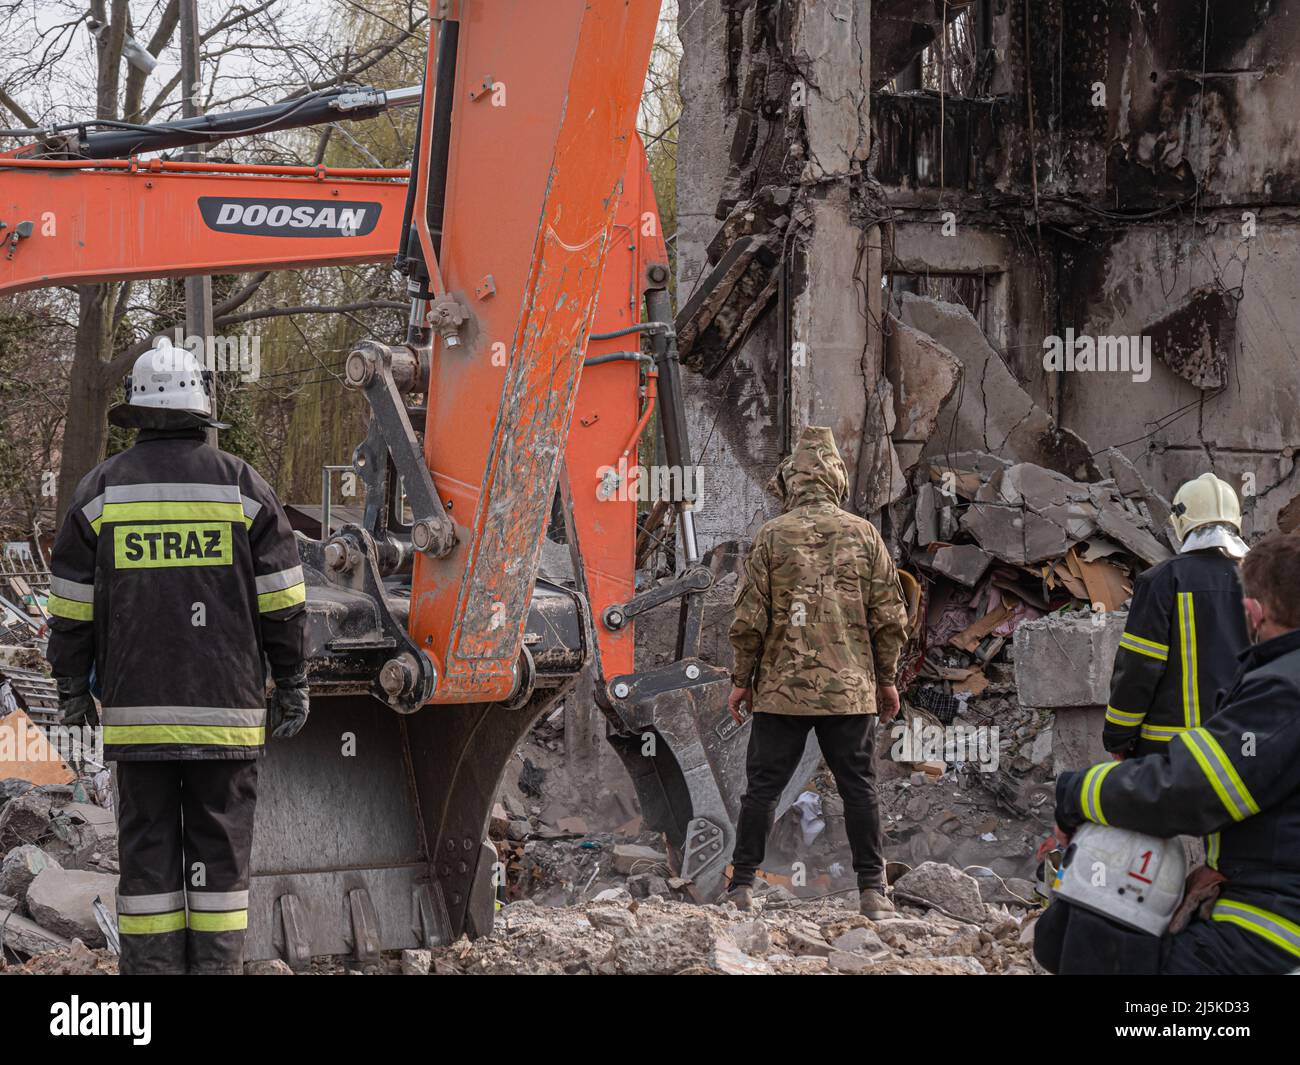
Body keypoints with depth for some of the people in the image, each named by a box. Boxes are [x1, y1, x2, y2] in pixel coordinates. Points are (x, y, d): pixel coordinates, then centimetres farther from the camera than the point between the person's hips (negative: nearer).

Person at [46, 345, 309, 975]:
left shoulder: (102, 489, 2)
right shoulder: (241, 487, 0)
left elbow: (72, 605, 4)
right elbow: (282, 602, 2)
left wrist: (73, 687, 13)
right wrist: (291, 683, 10)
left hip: (137, 706, 1)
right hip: (225, 708, -1)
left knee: (146, 840, 5)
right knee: (221, 841, 5)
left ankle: (151, 963, 5)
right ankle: (217, 961, 4)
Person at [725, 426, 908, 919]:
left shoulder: (772, 536, -4)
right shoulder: (864, 535, 2)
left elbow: (749, 618, -4)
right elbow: (890, 617, 3)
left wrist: (742, 679, 6)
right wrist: (886, 677, 13)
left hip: (782, 688, -1)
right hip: (850, 690, 1)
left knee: (762, 786, 5)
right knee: (859, 787, 6)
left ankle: (742, 884, 7)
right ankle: (872, 890, 5)